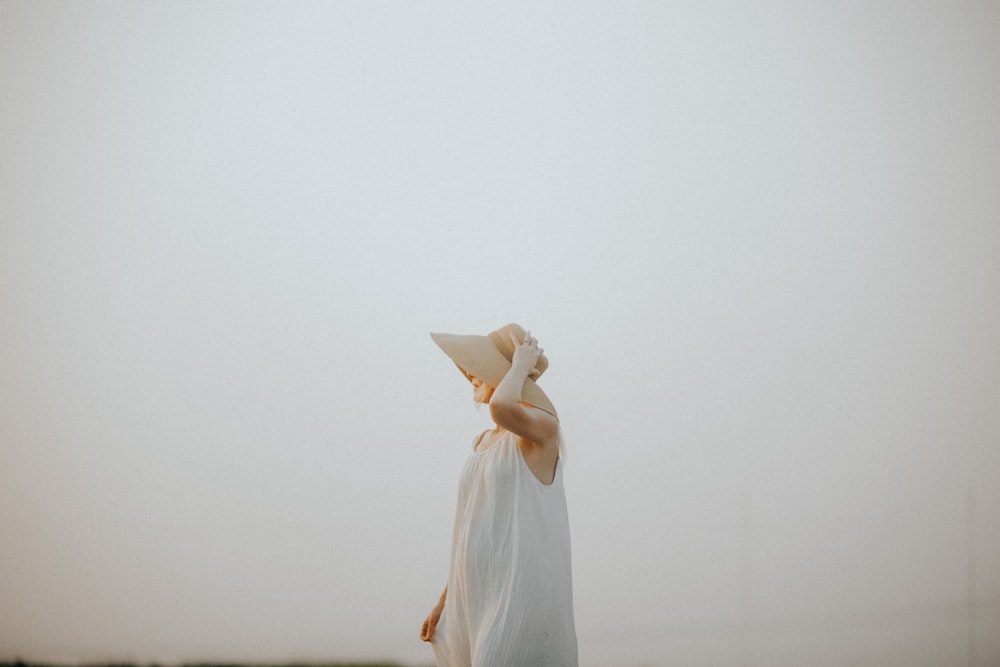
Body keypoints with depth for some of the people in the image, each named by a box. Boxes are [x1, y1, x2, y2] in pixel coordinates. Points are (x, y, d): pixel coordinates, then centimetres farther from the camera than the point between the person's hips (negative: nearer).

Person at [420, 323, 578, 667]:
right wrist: (446, 599, 19)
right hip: (480, 595, 9)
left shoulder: (543, 426, -6)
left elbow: (501, 408, -30)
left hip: (521, 591, -9)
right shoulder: (483, 443, 19)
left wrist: (520, 365, -10)